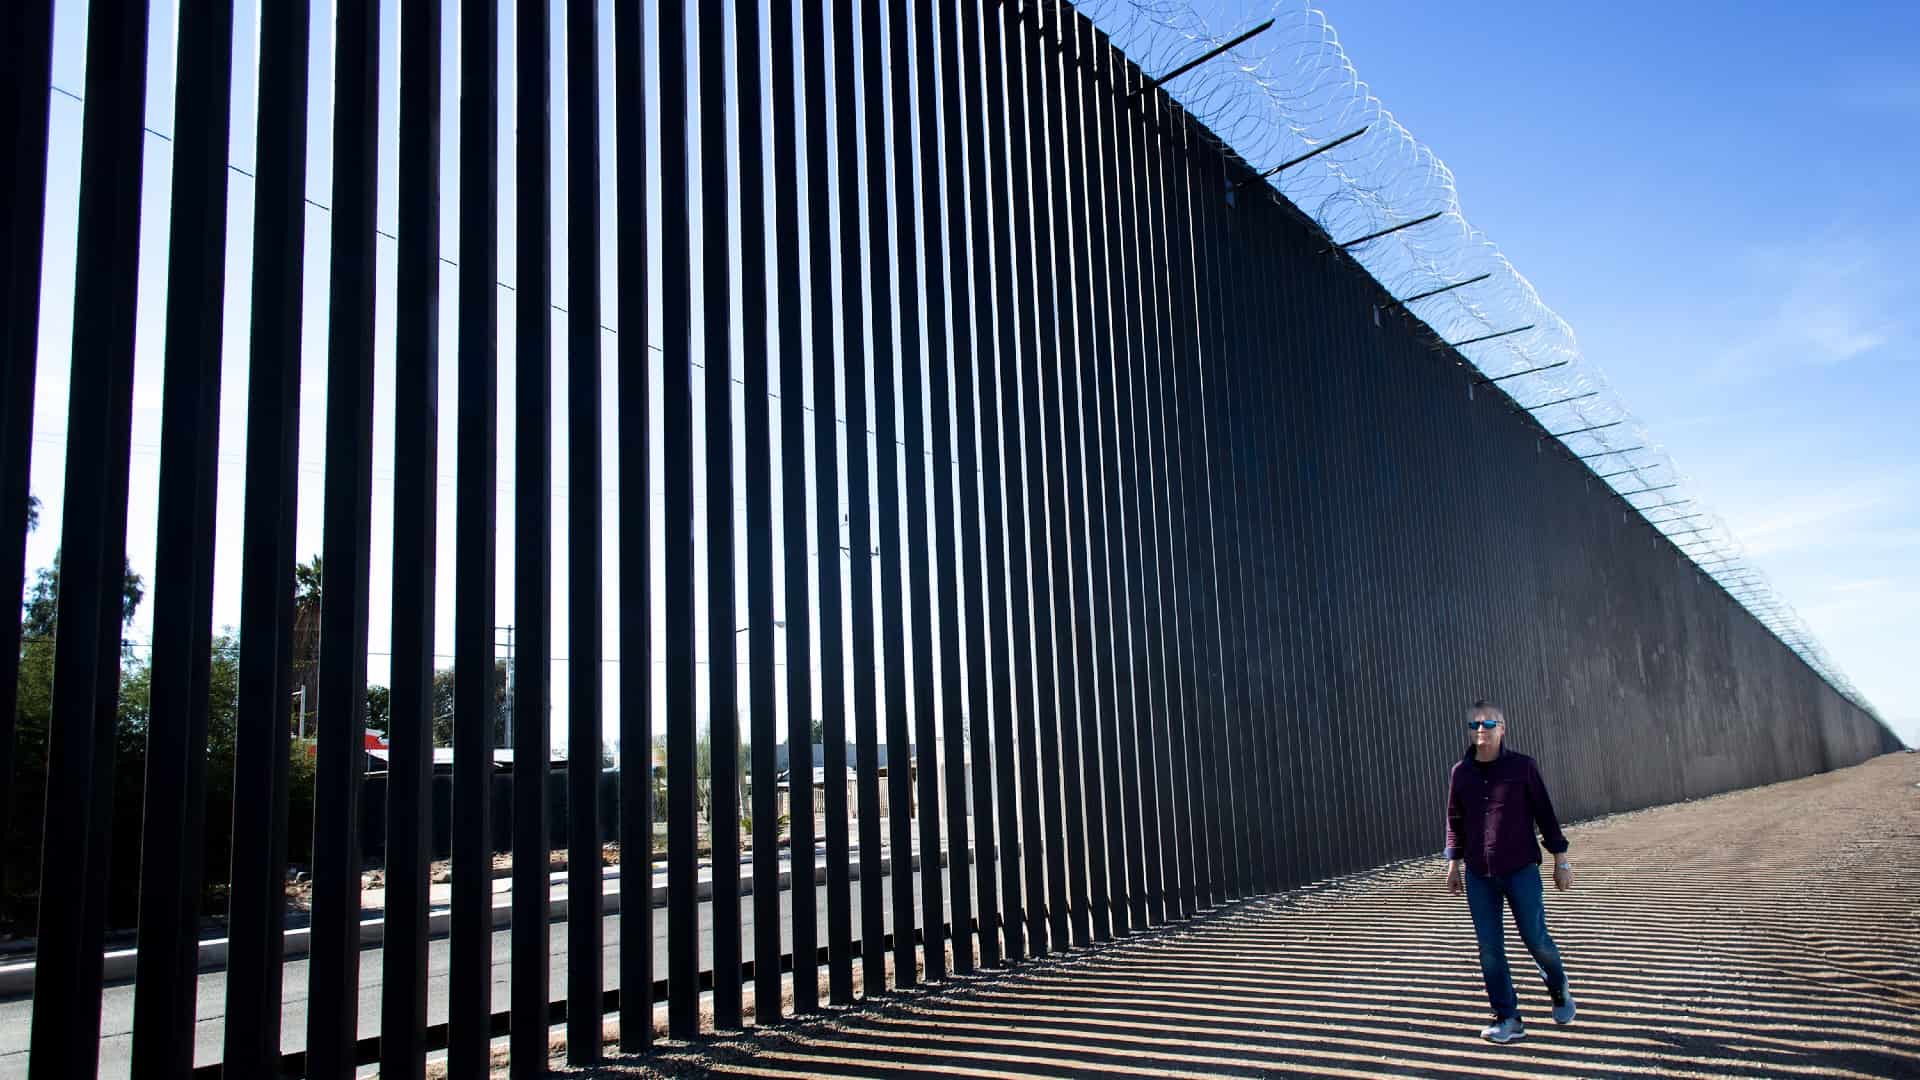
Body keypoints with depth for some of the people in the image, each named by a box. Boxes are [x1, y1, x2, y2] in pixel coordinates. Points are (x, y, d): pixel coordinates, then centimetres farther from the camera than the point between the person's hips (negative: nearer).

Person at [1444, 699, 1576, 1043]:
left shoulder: (1523, 766, -3)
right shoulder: (1460, 772, 3)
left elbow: (1545, 813, 2)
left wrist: (1561, 860, 2)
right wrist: (1453, 864, 11)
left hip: (1521, 871, -2)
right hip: (1478, 876, 2)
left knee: (1536, 939, 4)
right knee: (1489, 948, 2)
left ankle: (1559, 990, 36)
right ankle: (1508, 1019, 12)